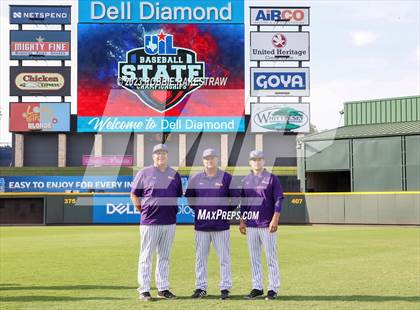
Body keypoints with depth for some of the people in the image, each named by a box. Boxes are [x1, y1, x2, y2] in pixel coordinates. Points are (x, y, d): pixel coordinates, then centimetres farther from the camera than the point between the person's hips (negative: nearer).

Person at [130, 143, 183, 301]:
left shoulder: (175, 175, 11)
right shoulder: (144, 173, 0)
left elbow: (178, 195, 20)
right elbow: (134, 194, 6)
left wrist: (173, 210, 11)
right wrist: (142, 210, 1)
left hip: (169, 222, 4)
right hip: (149, 222, -4)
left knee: (164, 257, 10)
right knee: (146, 256, -1)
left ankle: (163, 288, 16)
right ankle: (144, 290, 2)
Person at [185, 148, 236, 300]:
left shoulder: (227, 178, 1)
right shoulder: (196, 179, 7)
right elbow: (189, 197, 17)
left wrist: (226, 212, -1)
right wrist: (198, 210, 8)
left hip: (221, 225, -2)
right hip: (201, 225, 2)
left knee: (224, 258, 0)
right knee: (200, 258, 6)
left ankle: (225, 288, 7)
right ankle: (201, 288, 14)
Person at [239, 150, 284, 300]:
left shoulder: (272, 178, -1)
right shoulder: (246, 180, 12)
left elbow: (278, 201, -5)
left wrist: (275, 220, -14)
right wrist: (241, 221, 9)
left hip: (267, 225, -5)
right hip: (251, 225, 5)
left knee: (271, 258, -2)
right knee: (254, 259, 8)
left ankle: (273, 289, 3)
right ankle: (257, 288, 15)